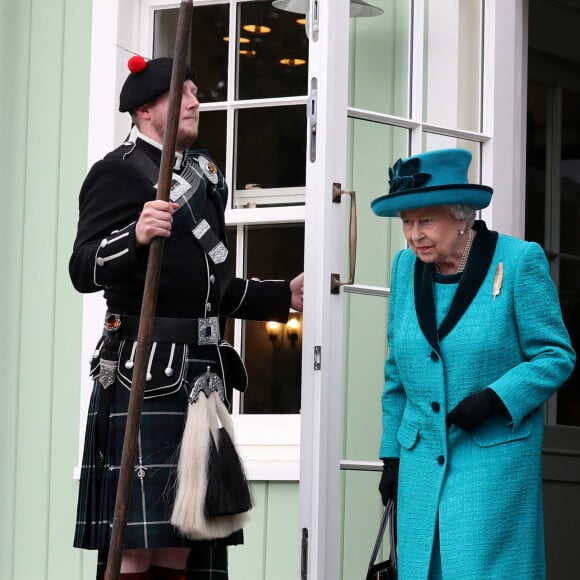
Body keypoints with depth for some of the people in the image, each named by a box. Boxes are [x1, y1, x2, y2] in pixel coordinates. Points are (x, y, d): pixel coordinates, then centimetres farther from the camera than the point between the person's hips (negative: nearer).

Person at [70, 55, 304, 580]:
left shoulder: (203, 175, 21)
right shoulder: (119, 172, -6)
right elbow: (84, 271, -19)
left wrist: (284, 295, 25)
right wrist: (136, 236, -35)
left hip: (201, 374, 8)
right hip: (145, 374, -8)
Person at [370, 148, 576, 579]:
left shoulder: (519, 261, -7)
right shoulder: (406, 266, 8)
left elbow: (556, 356, -5)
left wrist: (494, 398, -18)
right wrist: (392, 455, 14)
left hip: (495, 458, -5)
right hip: (420, 460, 5)